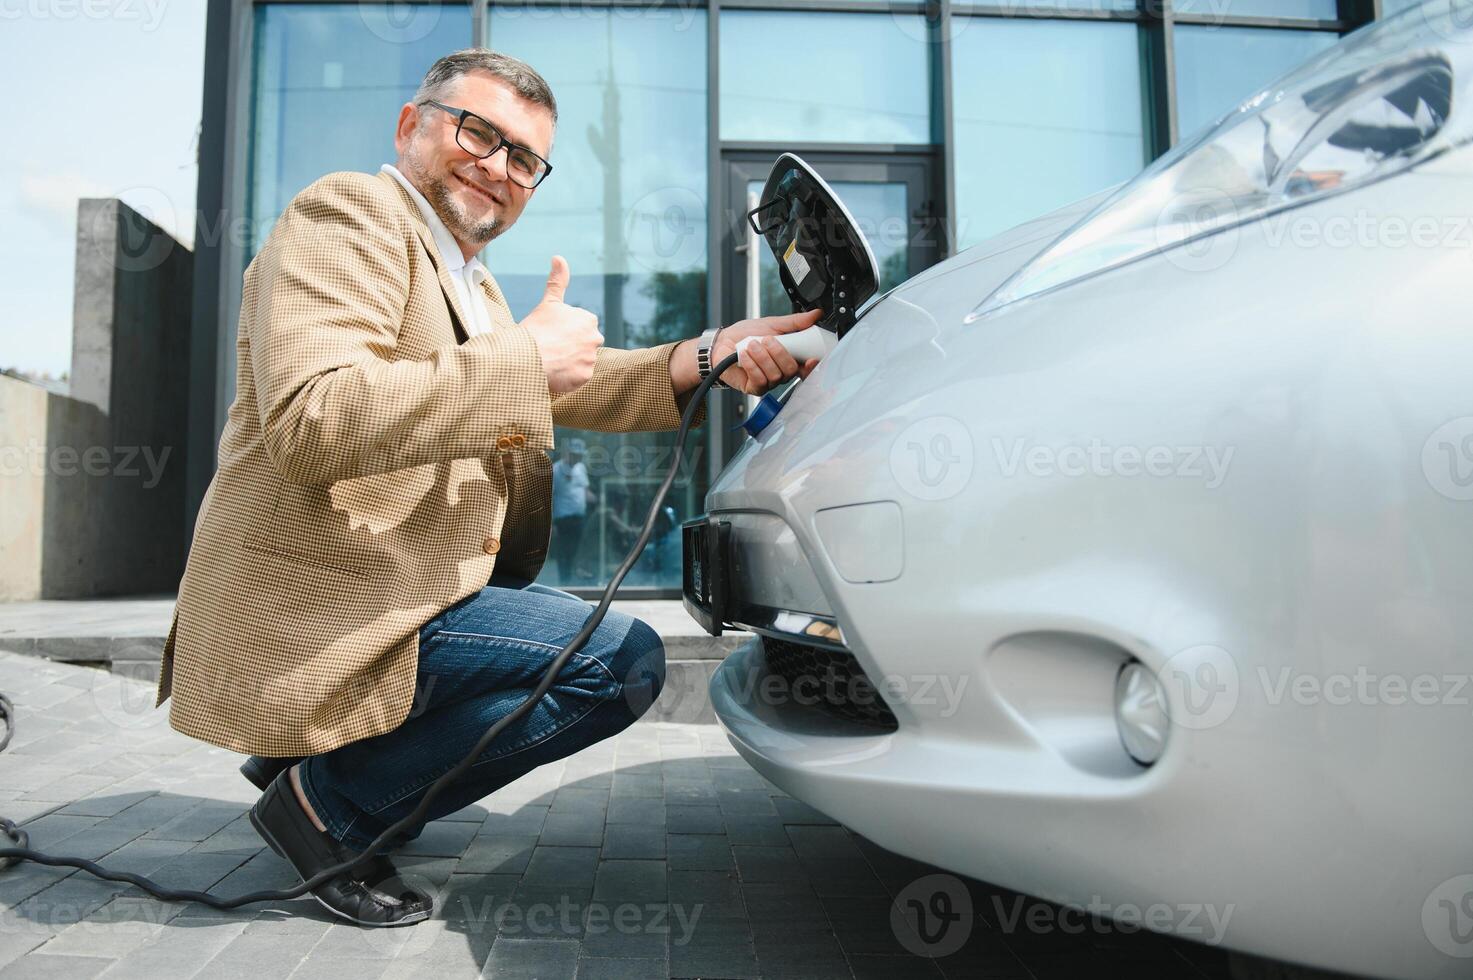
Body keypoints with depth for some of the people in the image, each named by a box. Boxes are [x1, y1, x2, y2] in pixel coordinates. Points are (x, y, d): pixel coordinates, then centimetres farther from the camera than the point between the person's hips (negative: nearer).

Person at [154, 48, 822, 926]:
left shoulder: (467, 276, 19)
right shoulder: (349, 213, -11)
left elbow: (563, 387, 17)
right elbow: (309, 421, -26)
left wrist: (701, 361, 2)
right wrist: (525, 357, -24)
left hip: (365, 590, 10)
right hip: (317, 616, -10)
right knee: (626, 660, -14)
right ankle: (332, 801, -3)